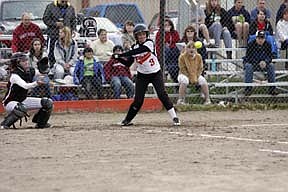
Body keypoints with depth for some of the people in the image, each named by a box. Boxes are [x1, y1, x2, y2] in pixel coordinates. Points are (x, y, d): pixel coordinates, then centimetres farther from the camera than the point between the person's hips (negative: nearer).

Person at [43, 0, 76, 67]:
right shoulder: (50, 7, -1)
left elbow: (73, 21, 18)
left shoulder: (71, 8, 11)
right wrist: (55, 24, -14)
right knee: (51, 53, 0)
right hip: (53, 34, -3)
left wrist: (74, 30, 2)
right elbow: (45, 19, -3)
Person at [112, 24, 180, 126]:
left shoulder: (149, 43, -15)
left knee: (162, 95, -14)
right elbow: (128, 63, -2)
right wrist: (119, 59, -21)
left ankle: (174, 117, -7)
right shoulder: (134, 47, -2)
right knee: (138, 100, -3)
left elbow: (137, 51, -28)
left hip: (156, 74, -3)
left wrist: (119, 55, -29)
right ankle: (127, 120, 11)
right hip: (142, 75, 3)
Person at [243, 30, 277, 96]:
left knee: (271, 66, -23)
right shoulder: (251, 44, -16)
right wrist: (259, 63, -34)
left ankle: (272, 89, -21)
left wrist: (265, 62, -32)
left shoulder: (267, 45, -6)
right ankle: (248, 89, -32)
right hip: (252, 63, -3)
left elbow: (270, 56, -9)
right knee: (248, 66, -35)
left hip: (264, 64, 3)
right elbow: (248, 57, -21)